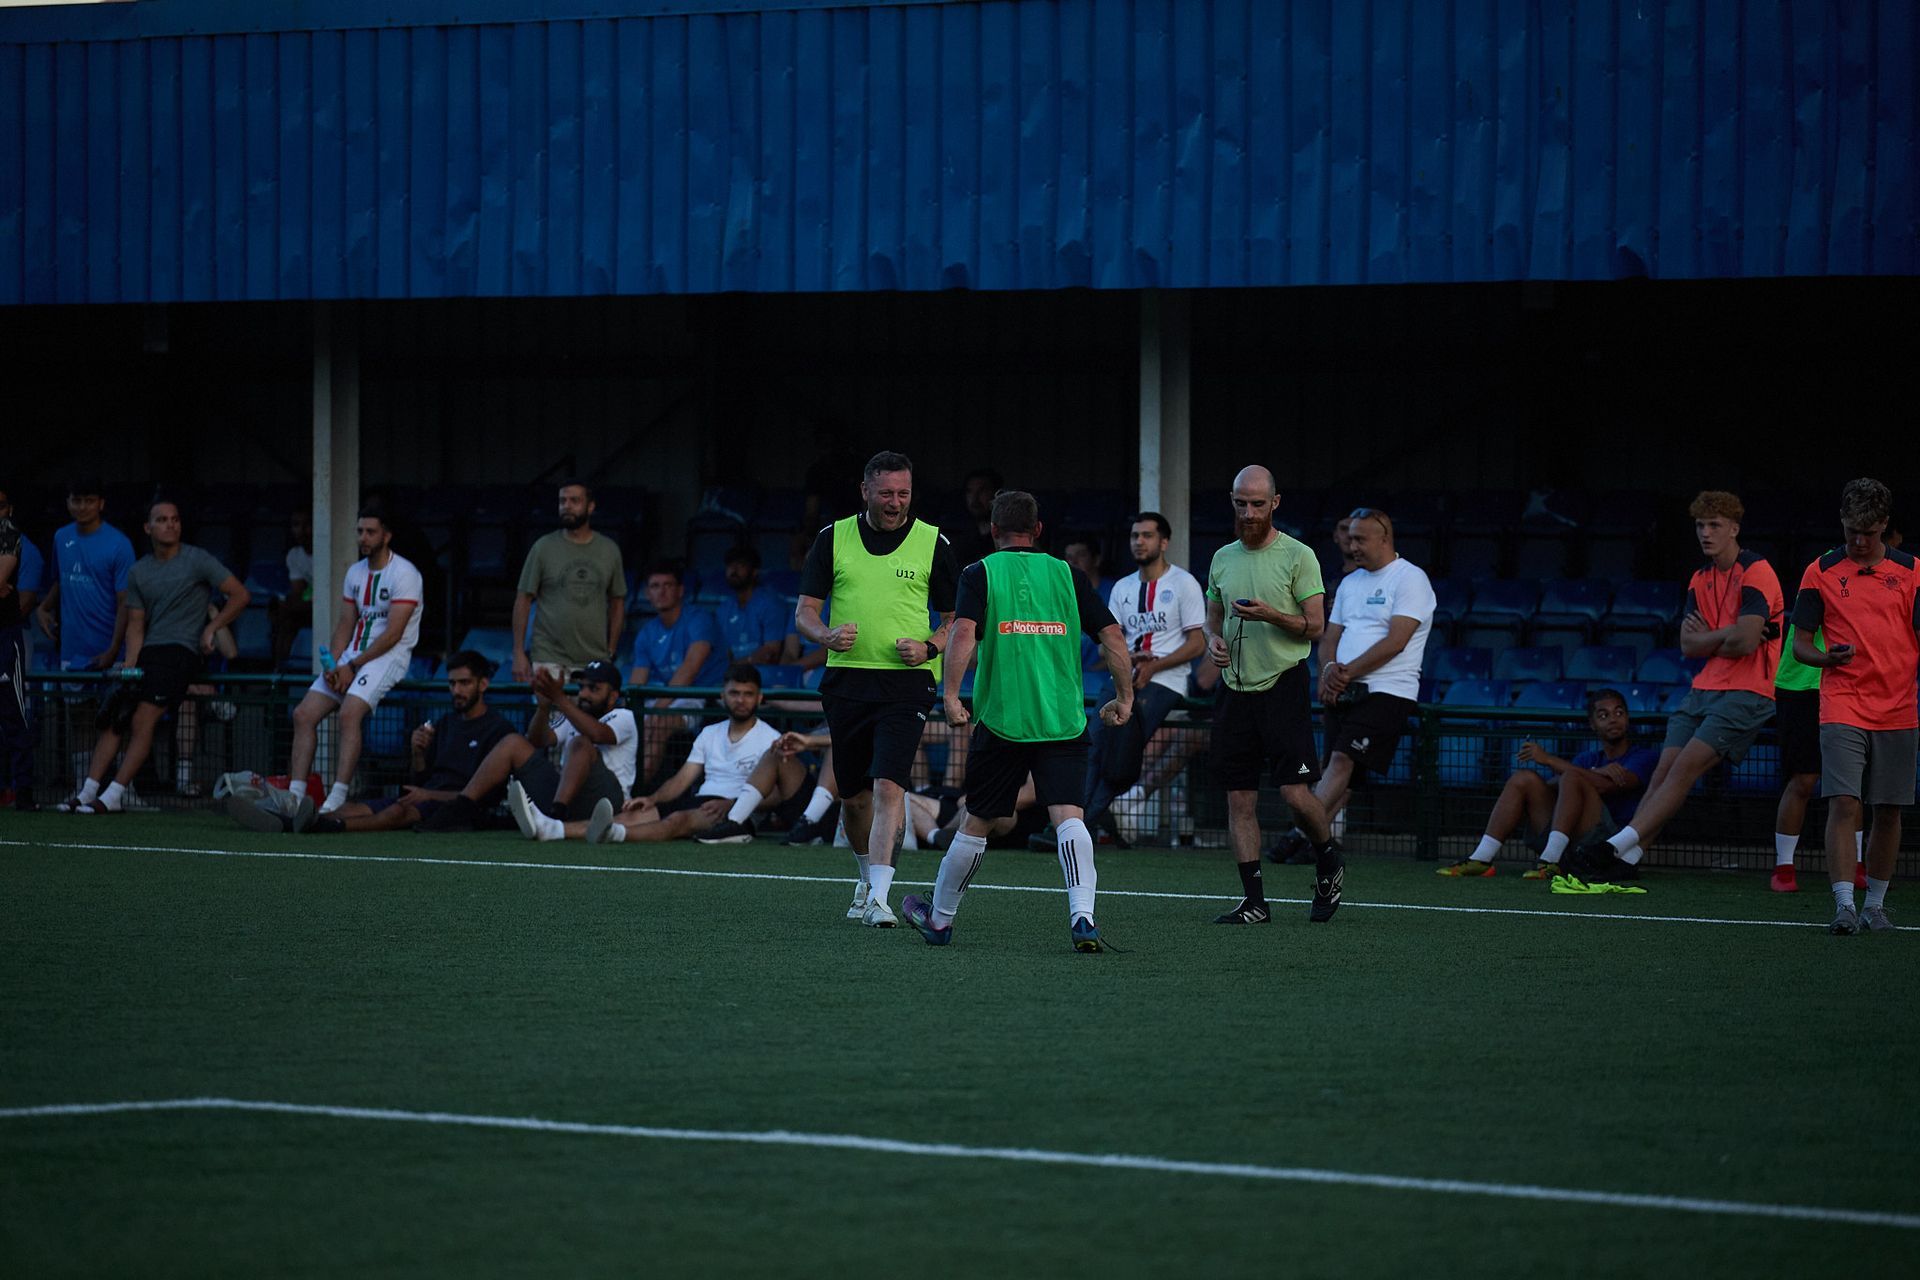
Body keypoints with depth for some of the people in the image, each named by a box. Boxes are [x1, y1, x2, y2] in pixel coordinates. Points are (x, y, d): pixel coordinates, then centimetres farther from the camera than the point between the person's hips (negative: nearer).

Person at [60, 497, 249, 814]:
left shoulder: (197, 560, 0)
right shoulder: (138, 572, 16)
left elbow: (239, 595, 0)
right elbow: (136, 625, 13)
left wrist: (211, 628, -7)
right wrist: (129, 666, -1)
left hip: (182, 651, -6)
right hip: (148, 653, 6)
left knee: (142, 719, -19)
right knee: (113, 717, -7)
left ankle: (115, 795, -22)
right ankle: (88, 791, -8)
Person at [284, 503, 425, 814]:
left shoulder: (404, 573, -9)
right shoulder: (355, 573, 16)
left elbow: (393, 634, -14)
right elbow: (345, 625, 17)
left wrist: (353, 666, -15)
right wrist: (333, 665, -1)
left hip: (389, 656, -8)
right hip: (354, 655, 8)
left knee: (350, 713, -31)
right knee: (304, 714, -7)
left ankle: (337, 798, -36)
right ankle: (295, 796, -11)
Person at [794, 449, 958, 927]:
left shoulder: (933, 543, 2)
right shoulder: (833, 538, 5)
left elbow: (957, 618, 8)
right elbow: (804, 612, 6)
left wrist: (929, 646, -12)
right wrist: (827, 635, -16)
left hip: (906, 682, -3)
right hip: (846, 680, 3)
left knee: (888, 785, -18)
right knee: (853, 795, 11)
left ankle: (878, 898, -22)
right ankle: (868, 877, 36)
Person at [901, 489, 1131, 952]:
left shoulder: (980, 574, 3)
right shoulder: (1067, 574, 9)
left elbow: (964, 633, -13)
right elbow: (1112, 635, 5)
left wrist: (951, 695, -15)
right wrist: (1124, 698, 13)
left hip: (1001, 719, -1)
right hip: (1064, 721, 1)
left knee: (976, 823, 11)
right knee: (1068, 815, -6)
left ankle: (939, 919, 26)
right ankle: (1082, 917, -25)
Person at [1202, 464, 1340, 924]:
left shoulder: (1298, 556, -4)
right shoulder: (1223, 558, 13)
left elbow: (1315, 626, -5)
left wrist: (1270, 615, -20)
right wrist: (1213, 640, 1)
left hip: (1283, 684, -5)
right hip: (1236, 690, 5)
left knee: (1295, 791, -12)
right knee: (1239, 799, 1)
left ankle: (1328, 863, 17)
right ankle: (1254, 901, 6)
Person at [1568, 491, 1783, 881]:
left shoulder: (1755, 573, -10)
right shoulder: (1700, 579, 15)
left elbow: (1745, 641, -20)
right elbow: (1688, 645, 8)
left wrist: (1705, 637, -2)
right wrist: (1725, 635, -9)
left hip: (1746, 692, -8)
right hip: (1705, 688, 8)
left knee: (1685, 768, -16)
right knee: (1664, 770, -2)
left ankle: (1618, 845, -23)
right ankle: (1626, 859, -7)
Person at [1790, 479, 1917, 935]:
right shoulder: (1821, 573, 4)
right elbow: (1800, 643, 6)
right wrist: (1827, 657, -15)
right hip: (1842, 708, -1)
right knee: (1843, 804, -13)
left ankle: (1875, 905, 18)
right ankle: (1844, 906, -17)